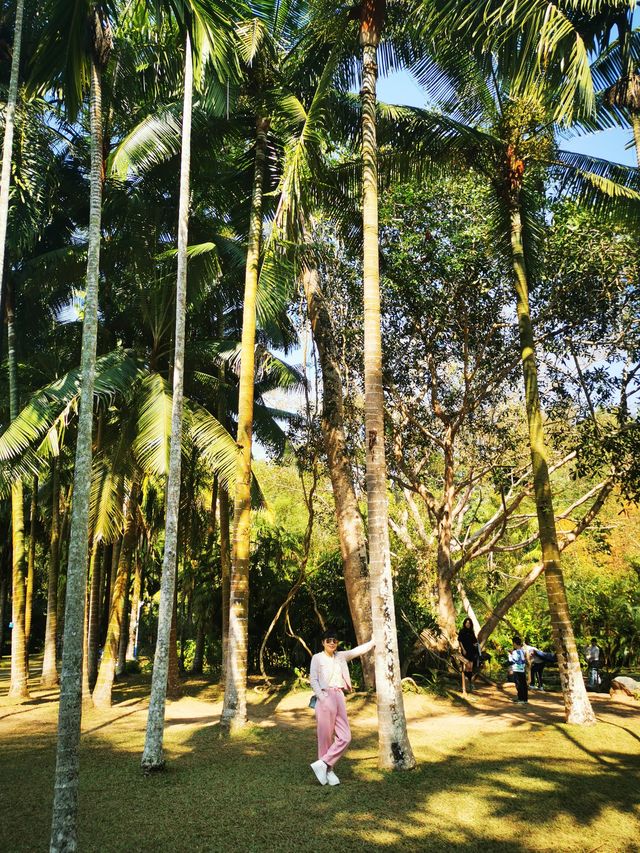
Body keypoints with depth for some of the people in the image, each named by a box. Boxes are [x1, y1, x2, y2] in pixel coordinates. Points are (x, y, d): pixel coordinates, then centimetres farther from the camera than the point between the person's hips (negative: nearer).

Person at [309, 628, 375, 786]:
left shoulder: (340, 656, 16)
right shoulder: (317, 658, 2)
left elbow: (359, 650, 17)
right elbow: (313, 680, -4)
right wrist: (323, 699, -14)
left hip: (339, 698, 6)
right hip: (325, 698, -6)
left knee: (345, 737, -1)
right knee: (326, 736, -1)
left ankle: (323, 764, 6)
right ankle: (328, 770, 11)